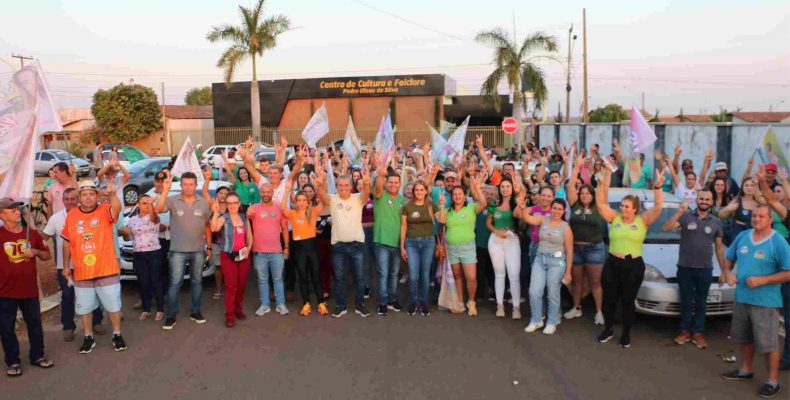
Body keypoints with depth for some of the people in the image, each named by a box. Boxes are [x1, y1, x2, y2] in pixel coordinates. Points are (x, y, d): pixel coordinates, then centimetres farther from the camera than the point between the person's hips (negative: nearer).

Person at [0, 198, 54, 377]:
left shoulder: (32, 234, 6)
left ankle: (37, 356, 25)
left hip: (30, 289, 3)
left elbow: (47, 256, 13)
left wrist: (35, 251, -7)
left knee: (35, 324, 11)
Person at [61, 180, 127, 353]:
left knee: (113, 305, 9)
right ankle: (89, 338, 31)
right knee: (85, 307, 15)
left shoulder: (105, 210, -8)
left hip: (107, 269, -3)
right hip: (82, 272, 3)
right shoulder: (72, 214, 1)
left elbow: (117, 209, -33)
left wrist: (113, 195, -55)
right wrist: (66, 265, 9)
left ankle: (117, 335, 25)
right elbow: (67, 242, 8)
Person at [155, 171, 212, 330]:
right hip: (178, 251, -3)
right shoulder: (173, 200, -5)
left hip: (198, 251, 3)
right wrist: (165, 190, -30)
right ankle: (171, 316, 7)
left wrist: (209, 247, 9)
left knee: (197, 281, 12)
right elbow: (158, 210, -23)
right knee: (175, 283, -2)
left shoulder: (203, 203, 4)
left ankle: (196, 312, 23)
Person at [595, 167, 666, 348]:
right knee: (609, 299, 10)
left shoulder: (642, 221, -2)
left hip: (634, 266, -2)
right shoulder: (614, 218, 2)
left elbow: (658, 206, -12)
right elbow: (600, 203, -5)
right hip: (612, 264, 2)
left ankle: (626, 334, 25)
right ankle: (608, 330, 29)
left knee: (628, 301, 10)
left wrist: (658, 186, -24)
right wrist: (604, 179, -13)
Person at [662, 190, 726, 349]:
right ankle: (685, 331, 18)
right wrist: (679, 212, -25)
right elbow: (666, 228, -15)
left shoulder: (717, 222, 6)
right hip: (685, 267, -1)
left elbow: (719, 247, 11)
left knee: (701, 302, 9)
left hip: (705, 269, 1)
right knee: (686, 301, 8)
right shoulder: (686, 216, -3)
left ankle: (698, 333, 17)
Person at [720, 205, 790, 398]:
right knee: (745, 337, 19)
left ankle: (773, 381, 10)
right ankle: (746, 370, 36)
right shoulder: (742, 236, 6)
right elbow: (729, 258, 16)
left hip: (766, 301, -6)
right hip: (741, 297, 6)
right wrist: (727, 272, -4)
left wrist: (762, 280, -21)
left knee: (768, 343, -2)